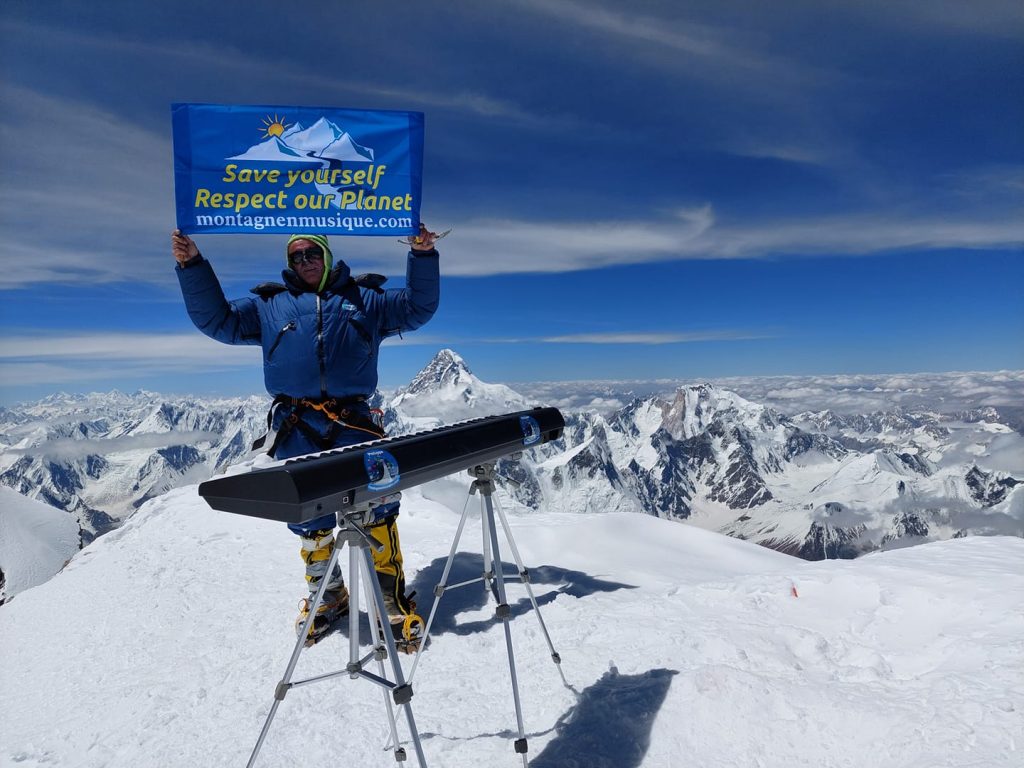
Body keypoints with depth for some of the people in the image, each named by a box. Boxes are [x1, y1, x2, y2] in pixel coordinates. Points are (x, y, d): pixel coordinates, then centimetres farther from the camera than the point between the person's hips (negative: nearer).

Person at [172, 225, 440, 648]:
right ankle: (326, 595, 29)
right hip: (296, 427, 2)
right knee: (309, 517, 8)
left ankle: (392, 597, 6)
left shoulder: (363, 298, 17)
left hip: (353, 421, -1)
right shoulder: (268, 304, 21)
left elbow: (418, 307, 12)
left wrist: (422, 255, -1)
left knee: (378, 509, -10)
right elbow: (218, 320, 16)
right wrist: (192, 266, 6)